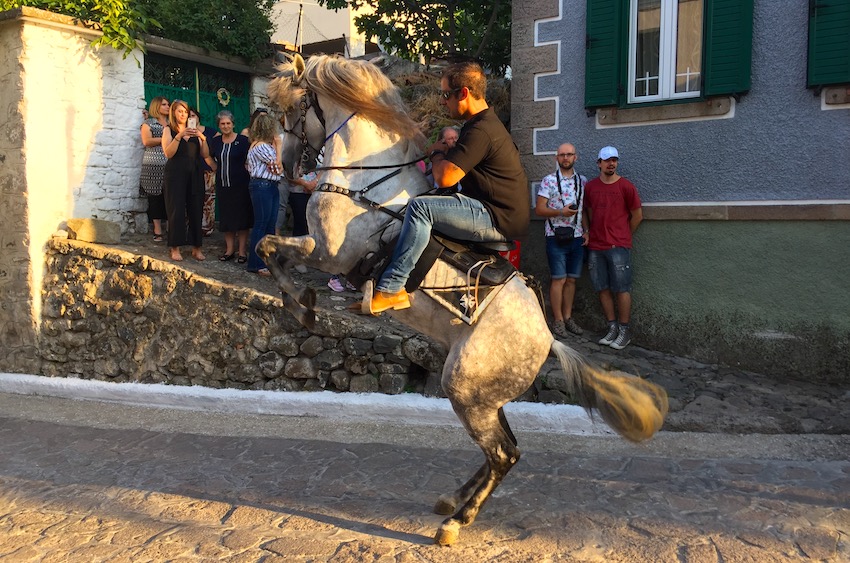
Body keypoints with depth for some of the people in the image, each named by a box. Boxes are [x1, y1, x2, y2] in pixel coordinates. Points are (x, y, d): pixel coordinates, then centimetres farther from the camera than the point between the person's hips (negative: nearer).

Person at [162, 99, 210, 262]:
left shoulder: (193, 130, 15)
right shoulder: (168, 130, 5)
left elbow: (205, 155, 6)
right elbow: (168, 153, -11)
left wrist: (203, 138, -10)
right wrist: (179, 136, -21)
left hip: (195, 175, 3)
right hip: (176, 174, -3)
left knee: (196, 210, 0)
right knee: (177, 210, -6)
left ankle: (196, 248, 8)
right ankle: (175, 248, 1)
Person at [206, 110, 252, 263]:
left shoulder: (243, 140, -4)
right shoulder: (215, 141, 9)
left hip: (240, 185, -4)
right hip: (223, 185, 5)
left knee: (242, 217, 0)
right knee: (226, 218, 9)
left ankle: (242, 251, 8)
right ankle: (230, 249, 19)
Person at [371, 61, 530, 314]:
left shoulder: (481, 130, -19)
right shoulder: (486, 122, 16)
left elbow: (445, 177, -25)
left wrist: (437, 152, -5)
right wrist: (445, 154, 9)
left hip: (499, 219, -11)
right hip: (502, 216, 11)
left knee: (420, 207, -24)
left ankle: (390, 289, -23)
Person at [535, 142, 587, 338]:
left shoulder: (583, 181, 11)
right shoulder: (548, 181, -1)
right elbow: (539, 209, -5)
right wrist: (561, 212, -18)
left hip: (577, 237, 4)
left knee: (571, 279, 9)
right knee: (559, 279, -3)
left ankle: (568, 317, 18)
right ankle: (558, 320, 5)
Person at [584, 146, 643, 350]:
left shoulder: (626, 186, -2)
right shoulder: (590, 187, 9)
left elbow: (637, 215, 5)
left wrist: (622, 235, 10)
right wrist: (593, 233, 13)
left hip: (618, 246, -4)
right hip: (595, 247, 4)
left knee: (621, 289, -2)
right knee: (603, 289, 7)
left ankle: (624, 331, 6)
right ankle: (612, 328, 17)